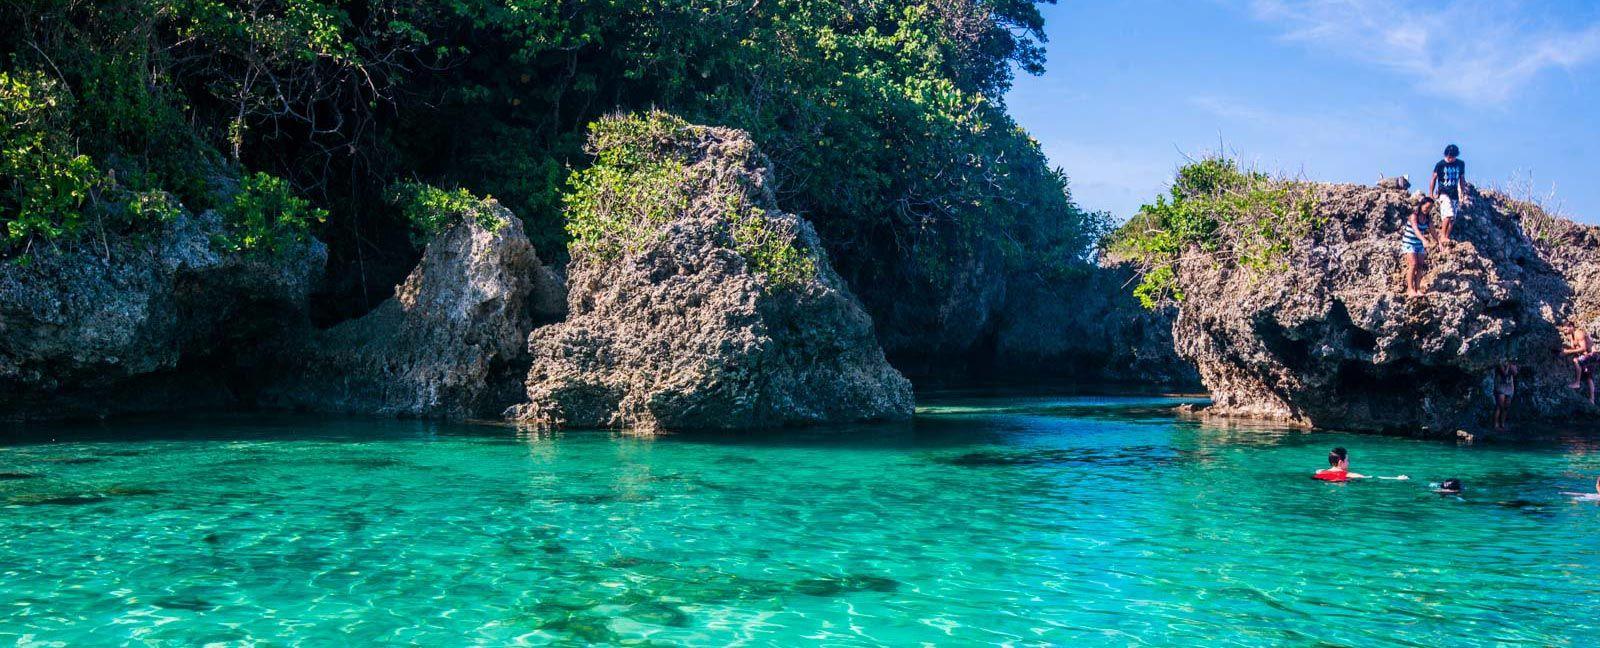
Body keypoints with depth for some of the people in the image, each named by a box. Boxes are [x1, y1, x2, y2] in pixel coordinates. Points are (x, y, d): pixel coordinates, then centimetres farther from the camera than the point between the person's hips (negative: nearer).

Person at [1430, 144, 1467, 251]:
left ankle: (1445, 244, 7)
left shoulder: (1461, 164, 6)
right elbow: (1433, 179, 2)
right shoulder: (1440, 165, -5)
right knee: (1449, 214, -25)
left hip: (1455, 195, 4)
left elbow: (1462, 180, 15)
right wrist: (1431, 195, -1)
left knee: (1452, 219, 2)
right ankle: (1442, 236, -14)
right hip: (1443, 193, -4)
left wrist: (1463, 195, 13)